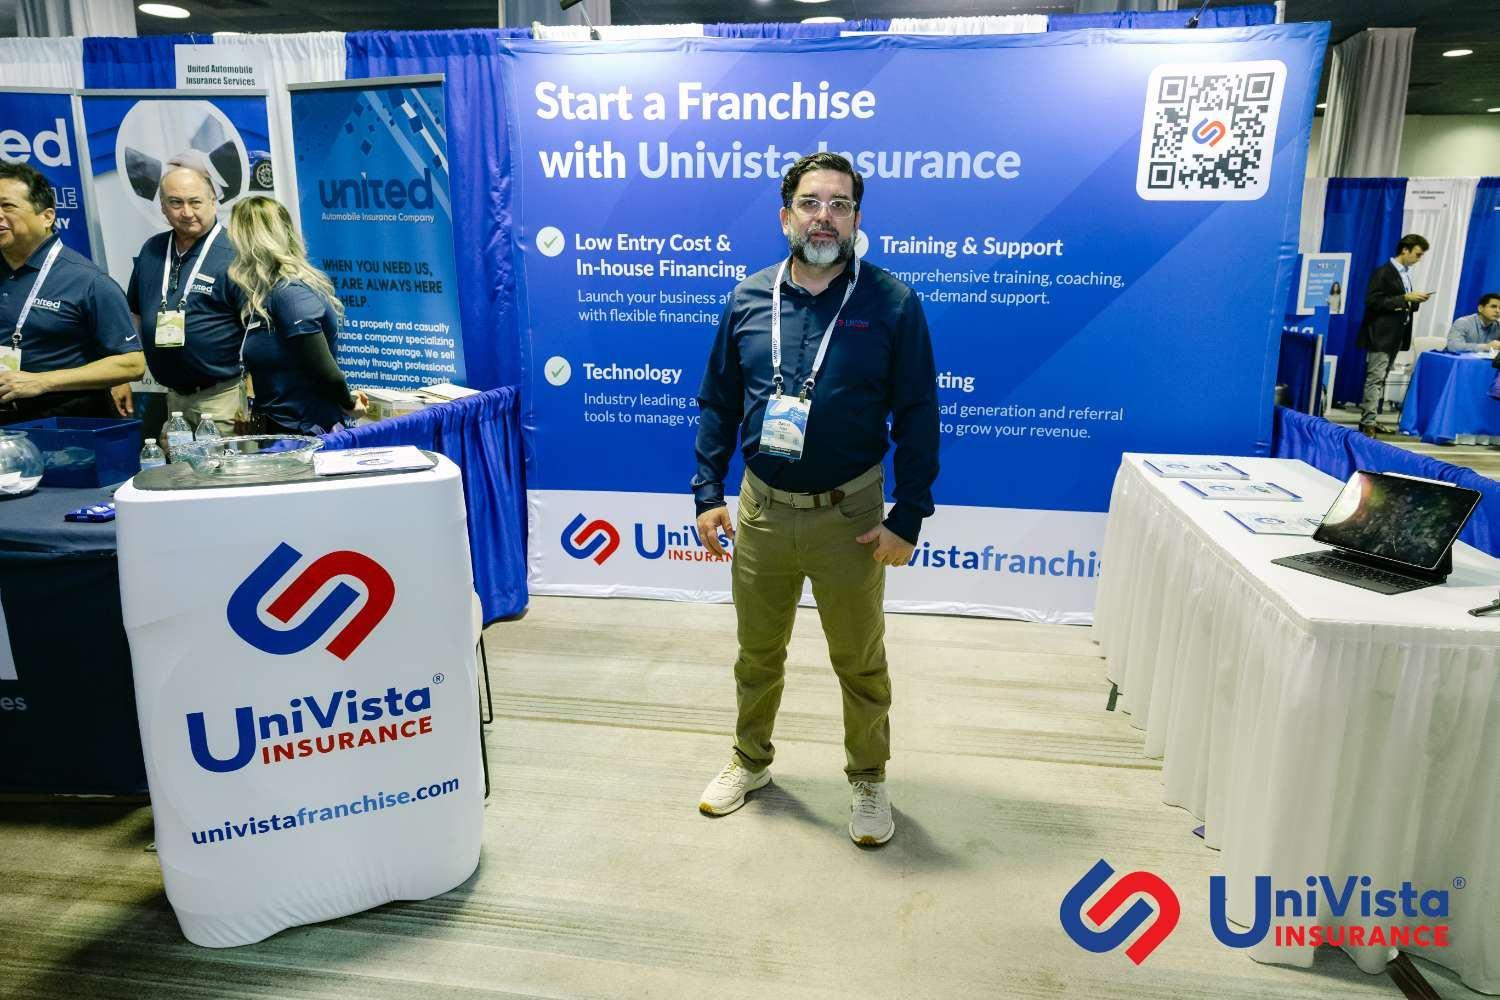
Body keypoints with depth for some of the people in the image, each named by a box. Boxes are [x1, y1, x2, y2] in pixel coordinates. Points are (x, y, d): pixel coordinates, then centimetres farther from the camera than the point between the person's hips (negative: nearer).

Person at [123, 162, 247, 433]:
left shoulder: (233, 255, -12)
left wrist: (252, 404, -18)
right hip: (174, 396, 6)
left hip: (222, 397, -6)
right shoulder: (151, 250, 9)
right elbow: (134, 315, 19)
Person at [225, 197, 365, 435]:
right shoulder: (272, 292, 12)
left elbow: (324, 370, -19)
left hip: (304, 433, -9)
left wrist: (348, 404, -7)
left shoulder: (289, 292, -18)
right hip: (279, 426, 9)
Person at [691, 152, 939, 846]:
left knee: (860, 662, 11)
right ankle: (750, 760, 41)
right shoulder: (748, 300, 1)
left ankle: (868, 781, 34)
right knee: (758, 653, 18)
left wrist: (907, 519, -10)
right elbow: (716, 405, 7)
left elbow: (918, 417, -6)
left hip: (849, 516, -2)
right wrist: (708, 495, 2)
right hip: (760, 509, 3)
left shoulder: (892, 304, -7)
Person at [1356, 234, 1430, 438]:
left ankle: (1368, 419, 13)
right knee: (1375, 379, -11)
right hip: (1381, 335, -9)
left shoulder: (1405, 274, 16)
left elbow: (1403, 305, 21)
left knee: (1380, 380, 9)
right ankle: (1367, 423, -12)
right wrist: (1405, 298, -19)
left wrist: (1416, 301, 1)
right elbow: (1373, 302, -18)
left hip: (1395, 337, 9)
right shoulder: (1383, 272, -9)